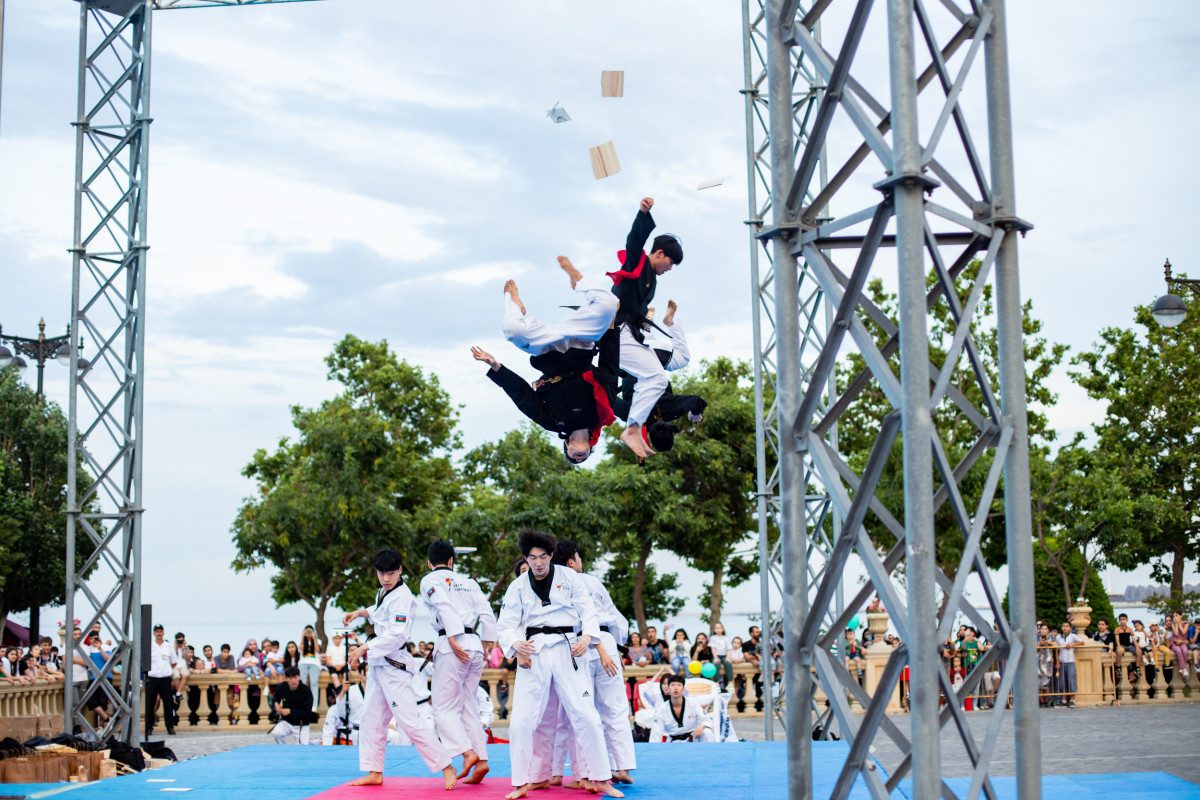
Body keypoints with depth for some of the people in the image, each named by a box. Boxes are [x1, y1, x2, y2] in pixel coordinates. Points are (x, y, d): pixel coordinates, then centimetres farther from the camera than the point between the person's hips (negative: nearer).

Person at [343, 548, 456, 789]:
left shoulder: (401, 597, -17)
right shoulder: (384, 592, 11)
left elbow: (396, 636, -24)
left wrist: (365, 647, -19)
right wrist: (360, 613, 20)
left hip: (396, 665, -10)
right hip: (378, 663, 10)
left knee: (408, 721, -13)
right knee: (372, 718, 13)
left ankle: (446, 767, -8)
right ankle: (375, 772, 23)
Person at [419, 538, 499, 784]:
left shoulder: (429, 580, 5)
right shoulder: (468, 582, 21)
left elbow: (444, 606, -12)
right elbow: (487, 613, 13)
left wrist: (452, 639, -18)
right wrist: (486, 647, 15)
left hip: (452, 646, -6)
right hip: (475, 644, 6)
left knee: (444, 706, -1)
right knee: (467, 705, 13)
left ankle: (467, 752, -18)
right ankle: (481, 759, 6)